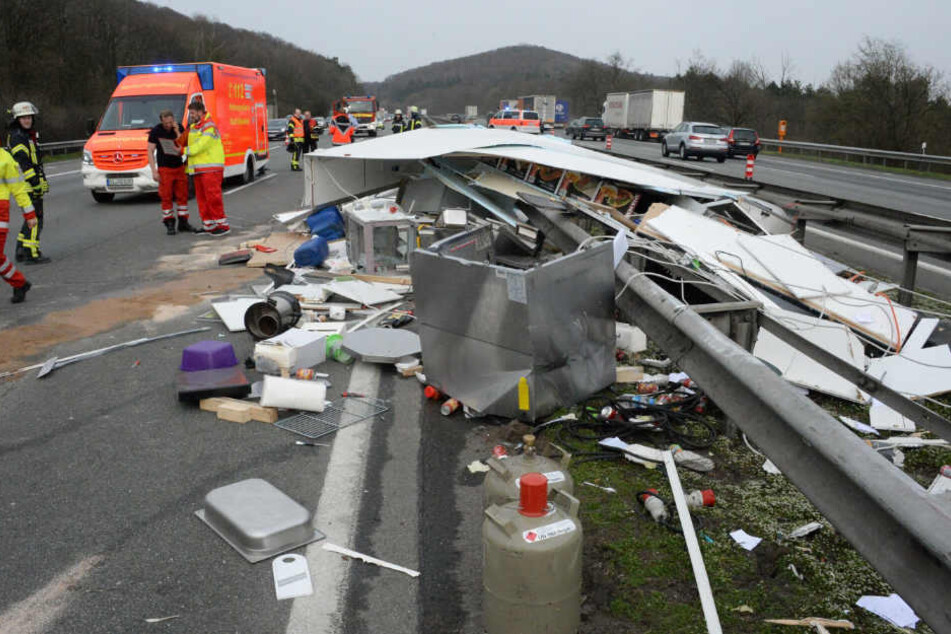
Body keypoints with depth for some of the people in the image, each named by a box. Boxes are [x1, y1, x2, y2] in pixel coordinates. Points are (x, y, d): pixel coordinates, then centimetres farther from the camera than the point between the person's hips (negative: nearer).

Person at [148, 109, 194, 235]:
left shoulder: (179, 127, 0)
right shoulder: (155, 131, -8)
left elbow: (183, 145, -6)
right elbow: (150, 151, -7)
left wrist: (177, 132, -19)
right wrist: (154, 171, -14)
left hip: (179, 167, 3)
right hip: (164, 168, -3)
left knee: (182, 195, 5)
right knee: (166, 197, -3)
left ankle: (183, 223, 14)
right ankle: (169, 225, 3)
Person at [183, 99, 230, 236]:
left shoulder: (209, 126, -10)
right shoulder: (193, 127, 20)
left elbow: (201, 145, -19)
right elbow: (186, 141, 22)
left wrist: (184, 151, -18)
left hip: (211, 168, -9)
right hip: (198, 168, 9)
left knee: (213, 196, -11)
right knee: (202, 197, 10)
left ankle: (222, 225, -7)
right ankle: (208, 225, 16)